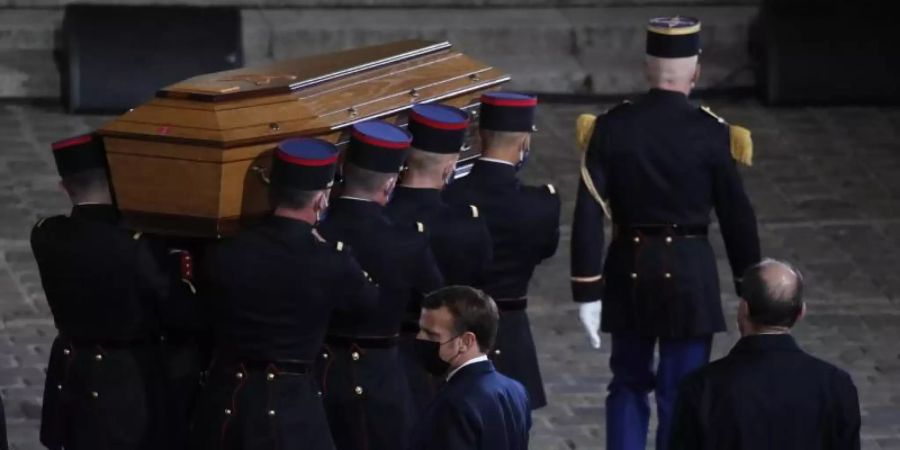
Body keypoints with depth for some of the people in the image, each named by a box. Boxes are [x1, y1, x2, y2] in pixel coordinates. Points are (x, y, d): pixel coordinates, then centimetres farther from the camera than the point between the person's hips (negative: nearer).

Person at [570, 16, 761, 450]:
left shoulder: (611, 127, -6)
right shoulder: (712, 134, -10)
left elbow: (589, 215, -9)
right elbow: (737, 218, -5)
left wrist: (587, 291, -4)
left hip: (629, 271, 2)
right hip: (690, 273, -2)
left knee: (629, 384, 17)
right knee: (680, 396, 4)